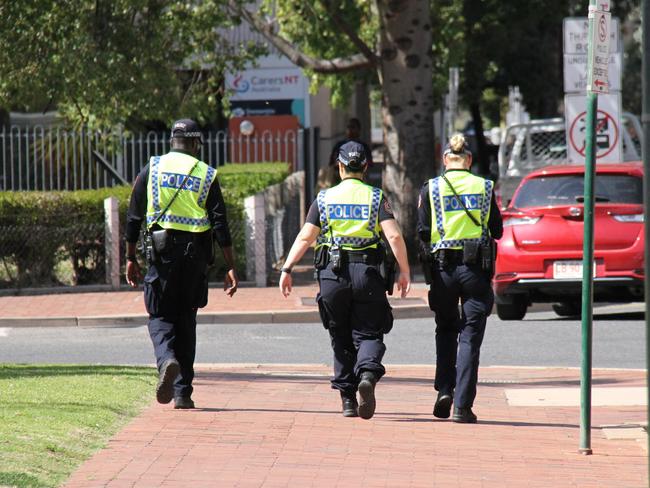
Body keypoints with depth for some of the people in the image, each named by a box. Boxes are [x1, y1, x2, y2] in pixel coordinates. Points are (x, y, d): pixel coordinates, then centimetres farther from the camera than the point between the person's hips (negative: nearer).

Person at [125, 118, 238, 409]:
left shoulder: (151, 170, 4)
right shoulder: (207, 175, 4)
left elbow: (134, 218, 3)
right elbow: (220, 224, -2)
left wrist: (131, 258, 11)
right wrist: (231, 268, -2)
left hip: (162, 252, -1)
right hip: (196, 254, 1)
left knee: (160, 316, 7)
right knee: (186, 320, 11)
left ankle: (167, 360, -26)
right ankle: (183, 392, 10)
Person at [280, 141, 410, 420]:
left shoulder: (324, 198, 7)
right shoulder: (376, 198, 4)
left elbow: (305, 237, 0)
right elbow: (394, 236, -7)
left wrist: (287, 269, 1)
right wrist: (404, 271, -2)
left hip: (332, 274, 1)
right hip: (367, 273, -1)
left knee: (341, 338, 12)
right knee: (368, 333, 4)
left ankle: (347, 399, 10)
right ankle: (368, 374, -26)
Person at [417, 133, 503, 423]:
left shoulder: (431, 189, 0)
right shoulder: (484, 187, 2)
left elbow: (423, 233, -3)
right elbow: (497, 230, 5)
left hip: (443, 268, 0)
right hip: (476, 268, 0)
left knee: (446, 330, 20)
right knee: (470, 337, 2)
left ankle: (444, 389, 4)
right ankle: (462, 405, -5)